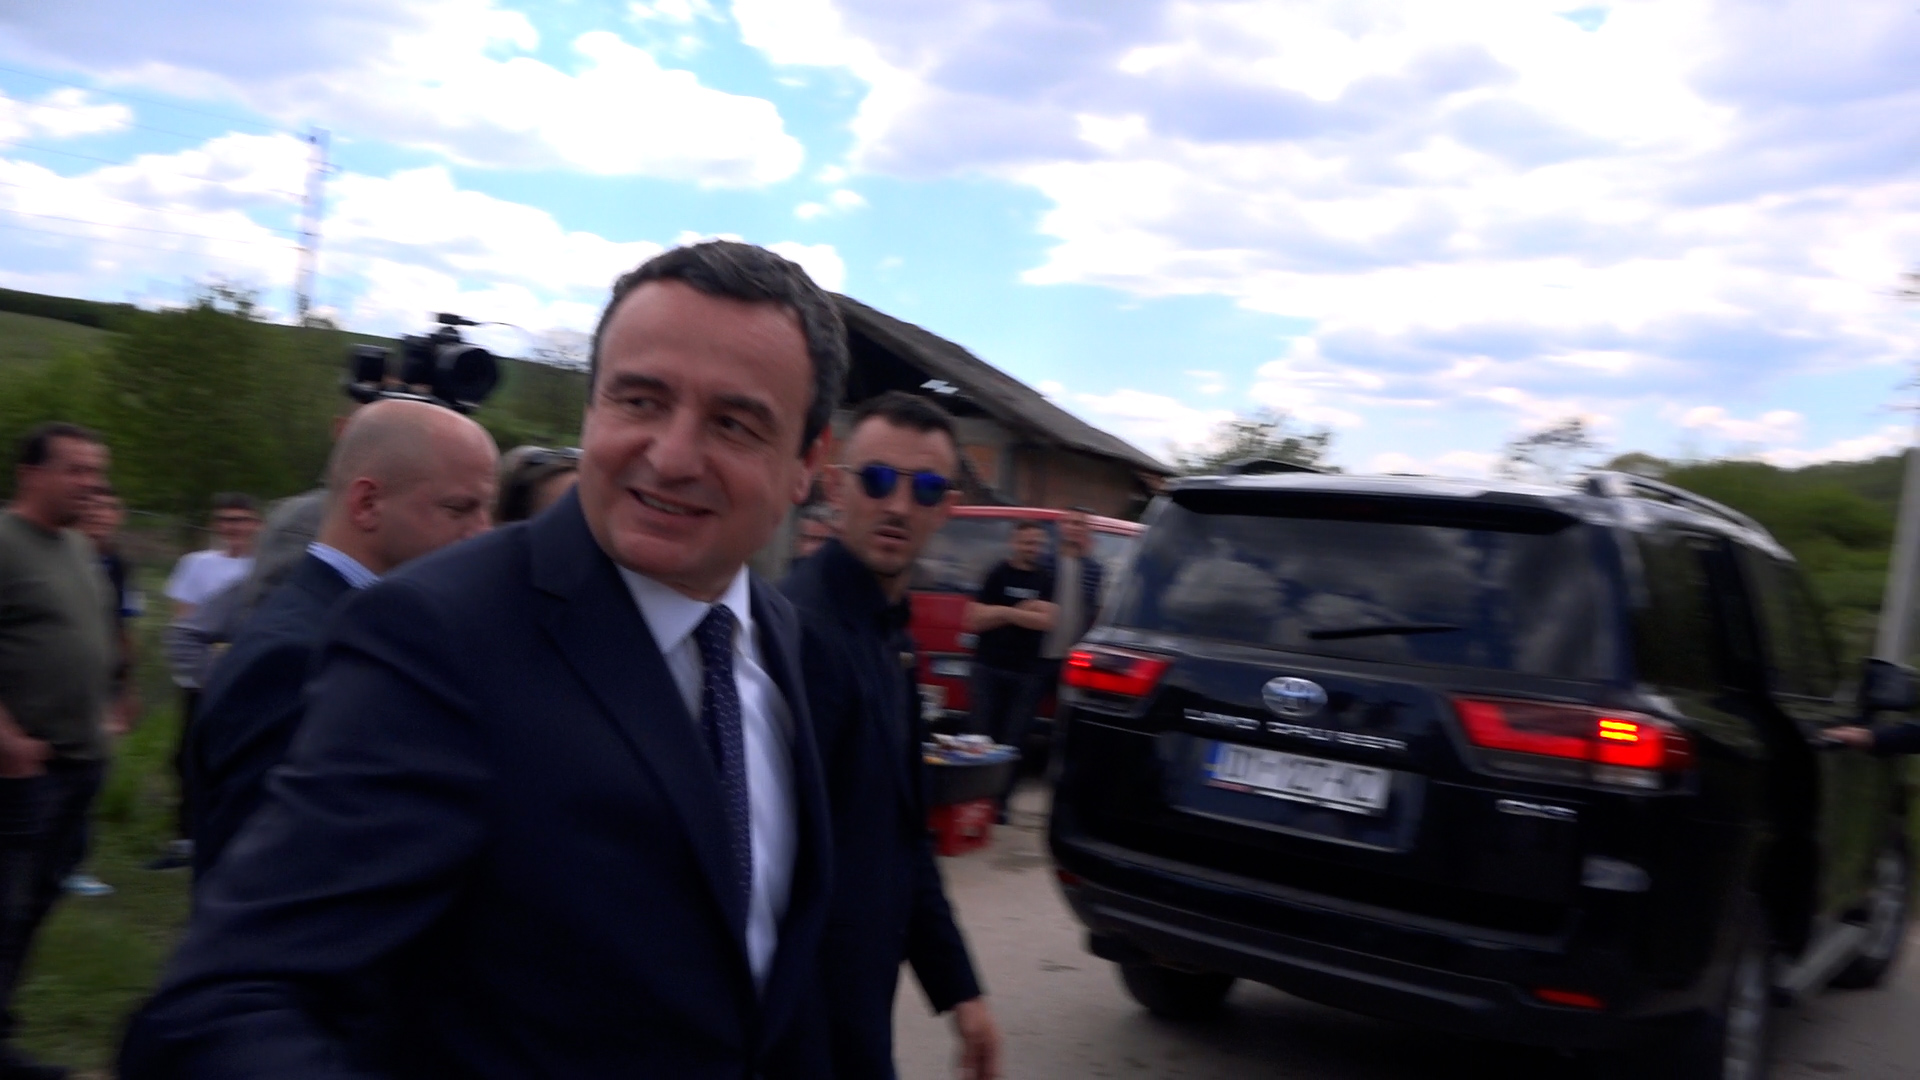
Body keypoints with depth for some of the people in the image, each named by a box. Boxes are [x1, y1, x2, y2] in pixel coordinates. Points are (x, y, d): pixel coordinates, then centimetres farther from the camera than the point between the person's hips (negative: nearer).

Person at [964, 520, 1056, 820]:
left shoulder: (1048, 581, 7)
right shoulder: (996, 575, 4)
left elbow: (1045, 621, -7)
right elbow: (974, 621, -3)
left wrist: (1003, 612, -9)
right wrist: (1024, 612, -8)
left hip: (1026, 674, 1)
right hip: (988, 668, -1)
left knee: (1013, 741, -1)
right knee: (979, 735, -2)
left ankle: (999, 803, 6)